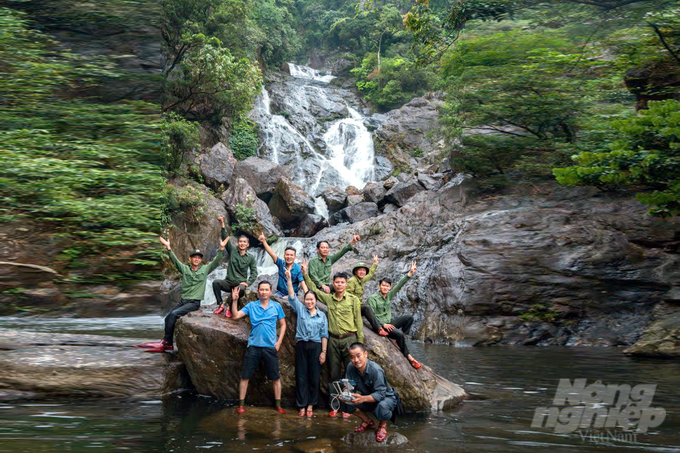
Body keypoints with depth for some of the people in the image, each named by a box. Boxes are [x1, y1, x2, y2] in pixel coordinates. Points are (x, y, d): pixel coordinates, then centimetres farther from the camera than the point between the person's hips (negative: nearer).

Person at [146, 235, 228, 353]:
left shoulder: (205, 269, 5)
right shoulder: (185, 269, 9)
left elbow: (216, 261, -4)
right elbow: (174, 260, -1)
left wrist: (221, 248, -17)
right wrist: (168, 248, -14)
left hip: (194, 302, -5)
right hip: (182, 300, 5)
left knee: (173, 315, -22)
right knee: (168, 318, -8)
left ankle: (165, 342, -16)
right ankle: (168, 344, 2)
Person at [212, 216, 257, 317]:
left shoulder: (250, 258, 6)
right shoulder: (232, 251, 8)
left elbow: (254, 273, 2)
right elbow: (226, 238, -2)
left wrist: (248, 283, -14)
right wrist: (223, 225, -14)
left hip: (240, 283, -2)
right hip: (229, 282, 2)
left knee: (241, 289, -38)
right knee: (216, 283, -28)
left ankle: (228, 306, -20)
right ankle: (221, 305, -20)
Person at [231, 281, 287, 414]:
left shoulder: (276, 306, 5)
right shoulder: (251, 306, 4)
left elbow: (282, 324, 11)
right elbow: (236, 315, -4)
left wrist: (279, 341, 1)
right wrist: (234, 300, -15)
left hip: (270, 347, 0)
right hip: (253, 346, 0)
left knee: (275, 377, 5)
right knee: (245, 376, 1)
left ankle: (278, 405, 17)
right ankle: (241, 405, 10)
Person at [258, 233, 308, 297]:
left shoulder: (298, 268, -7)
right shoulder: (281, 264, 1)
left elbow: (302, 283, -15)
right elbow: (272, 253, -8)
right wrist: (264, 241, -20)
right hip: (280, 293, 3)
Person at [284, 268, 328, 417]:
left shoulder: (322, 315, 7)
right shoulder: (300, 309, 7)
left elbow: (324, 335, 5)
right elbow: (292, 297, -3)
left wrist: (323, 352, -3)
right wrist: (289, 280, -14)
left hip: (315, 346, 0)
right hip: (301, 346, 0)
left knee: (314, 377, 1)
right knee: (301, 376, 0)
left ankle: (310, 406, 10)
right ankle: (301, 406, 5)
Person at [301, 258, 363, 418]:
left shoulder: (353, 300, 1)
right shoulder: (328, 299, 9)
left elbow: (358, 322, 1)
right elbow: (313, 289, 19)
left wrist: (360, 342, -2)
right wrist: (305, 274, 9)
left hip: (349, 339, -3)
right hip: (333, 340, 3)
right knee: (334, 374, 6)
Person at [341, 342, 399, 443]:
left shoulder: (375, 370, -32)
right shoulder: (350, 367, -13)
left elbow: (380, 394, -35)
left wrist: (363, 399, -51)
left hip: (386, 397, -6)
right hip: (367, 398, 6)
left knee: (382, 406, -40)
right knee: (344, 403, -15)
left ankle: (383, 425, -2)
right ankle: (367, 421, 10)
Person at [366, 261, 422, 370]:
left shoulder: (389, 296, 8)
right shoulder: (372, 299, -9)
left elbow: (399, 286, 1)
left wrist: (410, 273, -8)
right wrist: (383, 324, -20)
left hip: (390, 323, 7)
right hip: (380, 326, -7)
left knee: (409, 318, -8)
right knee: (399, 334, -30)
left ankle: (399, 341, -7)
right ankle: (408, 357, -15)